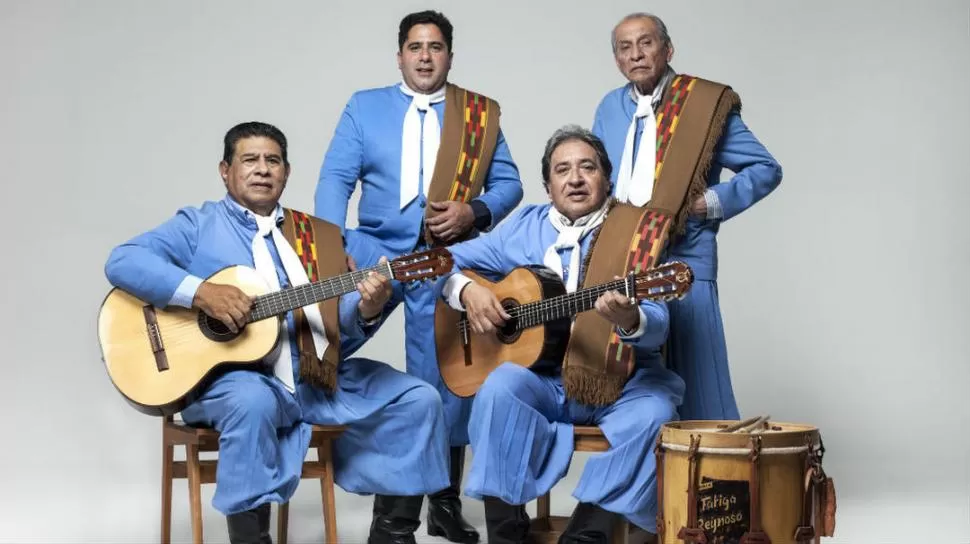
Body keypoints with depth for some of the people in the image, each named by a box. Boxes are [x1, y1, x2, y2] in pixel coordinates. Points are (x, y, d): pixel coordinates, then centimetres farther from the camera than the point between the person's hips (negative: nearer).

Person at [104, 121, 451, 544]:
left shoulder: (322, 235, 19)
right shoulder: (198, 225, 7)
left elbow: (343, 325, 13)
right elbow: (122, 261, -8)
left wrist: (367, 310, -12)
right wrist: (199, 291, -21)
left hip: (321, 379, 5)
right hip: (235, 375, -5)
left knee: (418, 400, -7)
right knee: (253, 402, -39)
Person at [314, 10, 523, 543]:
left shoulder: (480, 113, 12)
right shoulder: (364, 106, 10)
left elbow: (509, 182, 5)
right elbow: (335, 178, -1)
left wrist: (474, 211, -17)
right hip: (375, 250, 1)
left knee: (444, 379, 2)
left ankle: (444, 501, 17)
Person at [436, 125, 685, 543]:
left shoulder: (638, 232, -1)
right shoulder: (524, 226, 10)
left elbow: (656, 327, -11)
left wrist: (630, 321, -35)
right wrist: (467, 290, -9)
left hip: (622, 379, -1)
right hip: (541, 376, 2)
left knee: (652, 415, -31)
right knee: (499, 389, -29)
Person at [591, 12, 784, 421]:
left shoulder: (706, 105, -2)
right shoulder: (609, 108, 13)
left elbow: (766, 169, 1)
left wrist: (712, 203, -11)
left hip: (683, 263, -4)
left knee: (694, 385, -3)